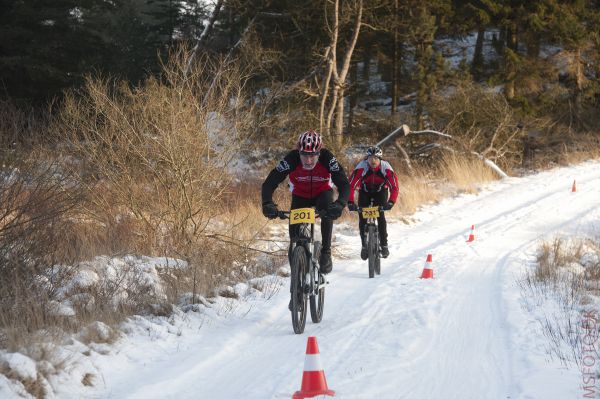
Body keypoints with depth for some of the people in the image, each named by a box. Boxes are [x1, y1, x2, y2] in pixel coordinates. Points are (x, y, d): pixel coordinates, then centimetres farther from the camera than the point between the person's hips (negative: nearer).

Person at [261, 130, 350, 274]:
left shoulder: (327, 158, -33)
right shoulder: (292, 159, -32)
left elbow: (344, 184, -36)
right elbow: (269, 183, -32)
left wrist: (340, 204, -57)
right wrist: (267, 203, -52)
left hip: (322, 193, -1)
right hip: (300, 196, 1)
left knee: (328, 211, -33)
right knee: (295, 234, -13)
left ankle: (326, 253, -22)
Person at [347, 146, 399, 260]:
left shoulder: (386, 167, -29)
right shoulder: (361, 167, -31)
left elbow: (394, 187, -33)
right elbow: (351, 185, -36)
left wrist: (391, 202, -48)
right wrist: (350, 202, -49)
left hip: (380, 191, -1)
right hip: (365, 191, 1)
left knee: (380, 215, -19)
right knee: (362, 216, -13)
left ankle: (384, 245, -8)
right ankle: (364, 245, 4)